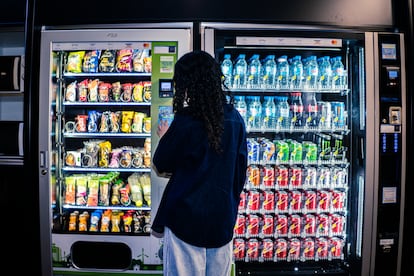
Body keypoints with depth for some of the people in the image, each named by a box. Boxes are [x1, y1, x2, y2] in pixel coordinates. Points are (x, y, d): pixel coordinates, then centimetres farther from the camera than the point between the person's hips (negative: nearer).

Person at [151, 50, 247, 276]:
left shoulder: (185, 121, -18)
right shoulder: (235, 119, -2)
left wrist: (164, 137, 11)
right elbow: (240, 173, 6)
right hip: (223, 221, 5)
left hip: (187, 220, -5)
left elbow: (160, 168, -6)